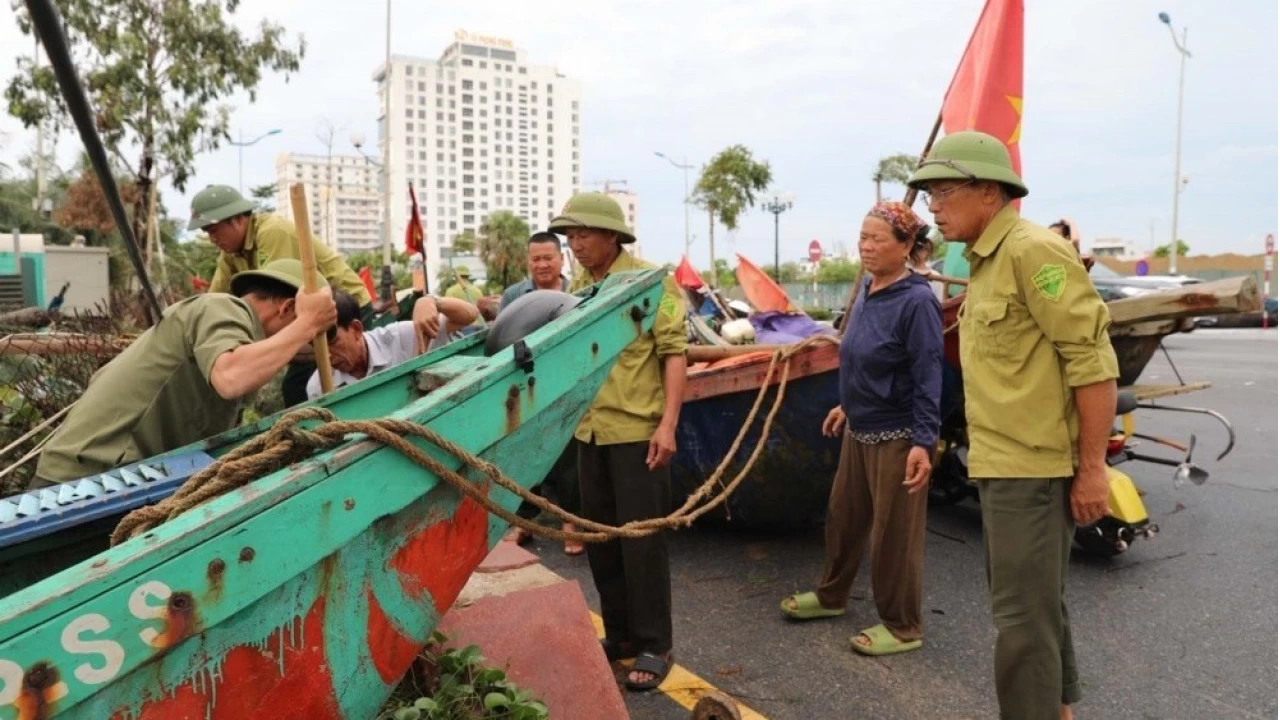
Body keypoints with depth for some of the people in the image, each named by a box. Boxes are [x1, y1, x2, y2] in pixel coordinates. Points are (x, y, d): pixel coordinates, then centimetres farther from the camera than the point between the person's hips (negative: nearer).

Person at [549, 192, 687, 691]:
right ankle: (619, 634, 31)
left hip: (637, 430, -6)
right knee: (599, 537, 14)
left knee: (641, 539, 2)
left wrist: (668, 424, -17)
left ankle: (653, 646, 17)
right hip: (591, 431, 7)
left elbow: (673, 353, -11)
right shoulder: (576, 287, 9)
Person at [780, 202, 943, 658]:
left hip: (897, 436, -8)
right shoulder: (868, 291, 5)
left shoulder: (916, 300, -19)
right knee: (843, 515, 20)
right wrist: (847, 405, 23)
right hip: (860, 429, 8)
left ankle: (903, 627, 21)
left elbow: (928, 378, -20)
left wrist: (923, 442, -23)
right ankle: (831, 595, 40)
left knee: (893, 532, 4)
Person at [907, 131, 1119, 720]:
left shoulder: (1033, 250, -14)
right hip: (1003, 465, 10)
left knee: (1022, 617, -3)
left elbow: (1093, 360, -18)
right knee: (1037, 604, 22)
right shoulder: (986, 261, 14)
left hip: (1030, 467, -10)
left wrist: (1091, 467, -18)